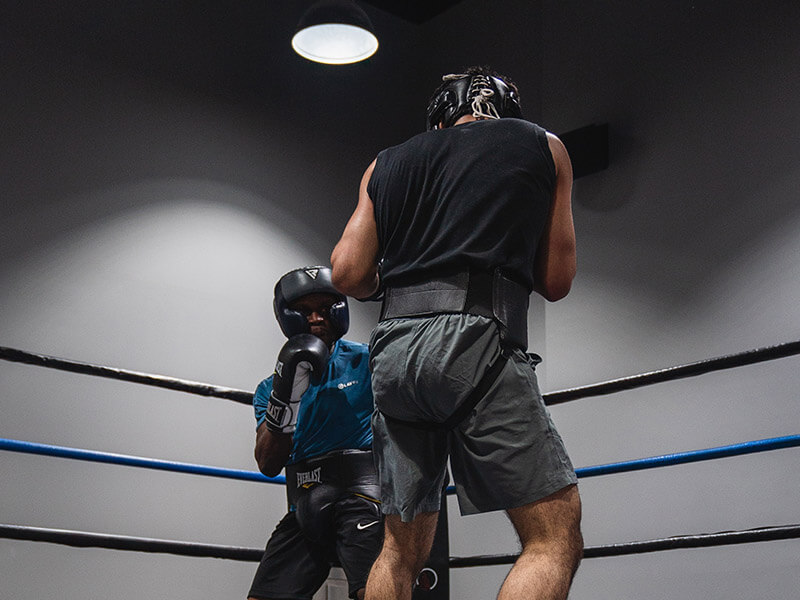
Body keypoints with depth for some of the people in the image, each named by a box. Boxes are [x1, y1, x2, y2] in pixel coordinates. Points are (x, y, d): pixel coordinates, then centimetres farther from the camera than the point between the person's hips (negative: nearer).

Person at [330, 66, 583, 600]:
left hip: (393, 347, 5)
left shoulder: (388, 164, 23)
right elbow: (556, 281, 16)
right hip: (476, 340, -5)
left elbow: (348, 275, 14)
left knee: (402, 550, 14)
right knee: (556, 537, -3)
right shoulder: (543, 146, 16)